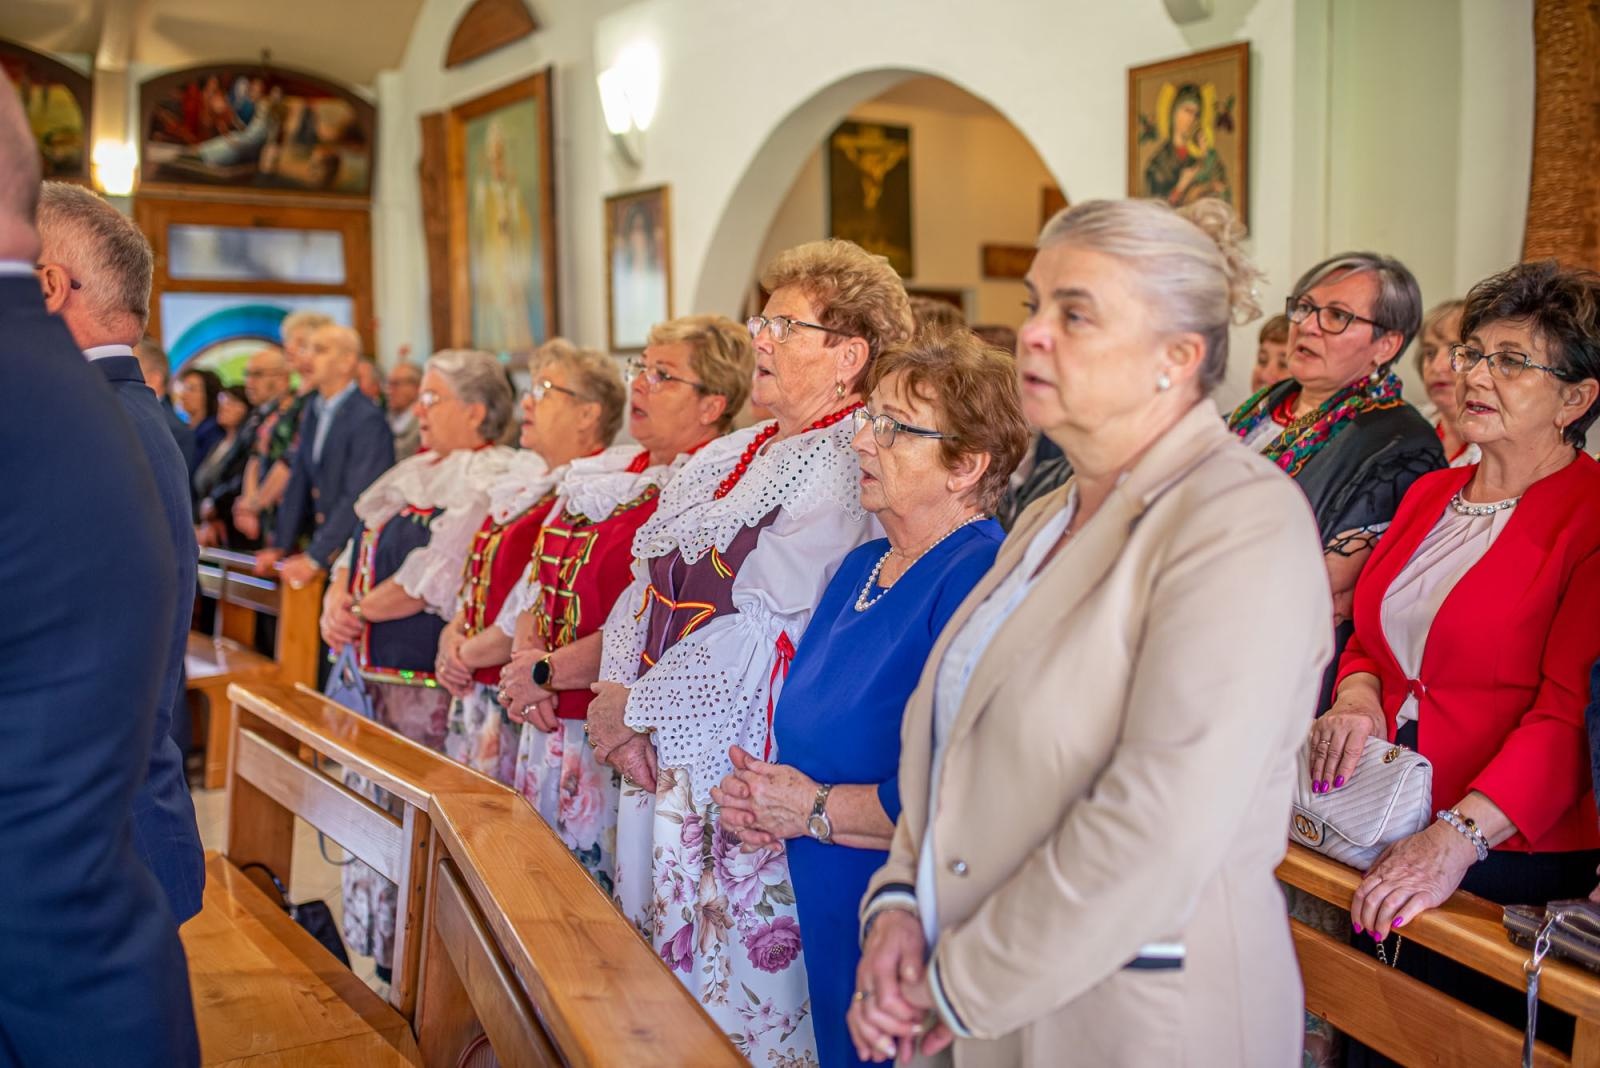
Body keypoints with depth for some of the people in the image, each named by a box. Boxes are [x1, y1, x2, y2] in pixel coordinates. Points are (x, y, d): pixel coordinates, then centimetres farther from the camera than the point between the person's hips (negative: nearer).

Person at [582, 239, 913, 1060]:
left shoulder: (845, 472, -14)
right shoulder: (729, 455, 13)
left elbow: (759, 632, -19)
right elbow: (642, 583, 11)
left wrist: (633, 708, -10)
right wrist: (616, 700, -4)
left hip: (742, 767, -8)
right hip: (657, 750, 8)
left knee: (737, 993, 1)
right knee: (653, 965, 16)